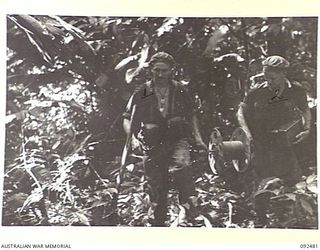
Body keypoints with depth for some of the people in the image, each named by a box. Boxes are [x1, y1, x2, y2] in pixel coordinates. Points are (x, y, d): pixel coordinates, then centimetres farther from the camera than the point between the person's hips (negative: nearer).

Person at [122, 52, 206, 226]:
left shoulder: (180, 90, 3)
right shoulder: (142, 93, -1)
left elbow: (191, 114, 17)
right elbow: (127, 118, 2)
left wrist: (197, 137, 9)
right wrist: (133, 137, -15)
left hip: (178, 139, 0)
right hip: (153, 144, 0)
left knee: (180, 166, -34)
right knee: (156, 188, 6)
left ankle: (189, 200, -23)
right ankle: (159, 223, 23)